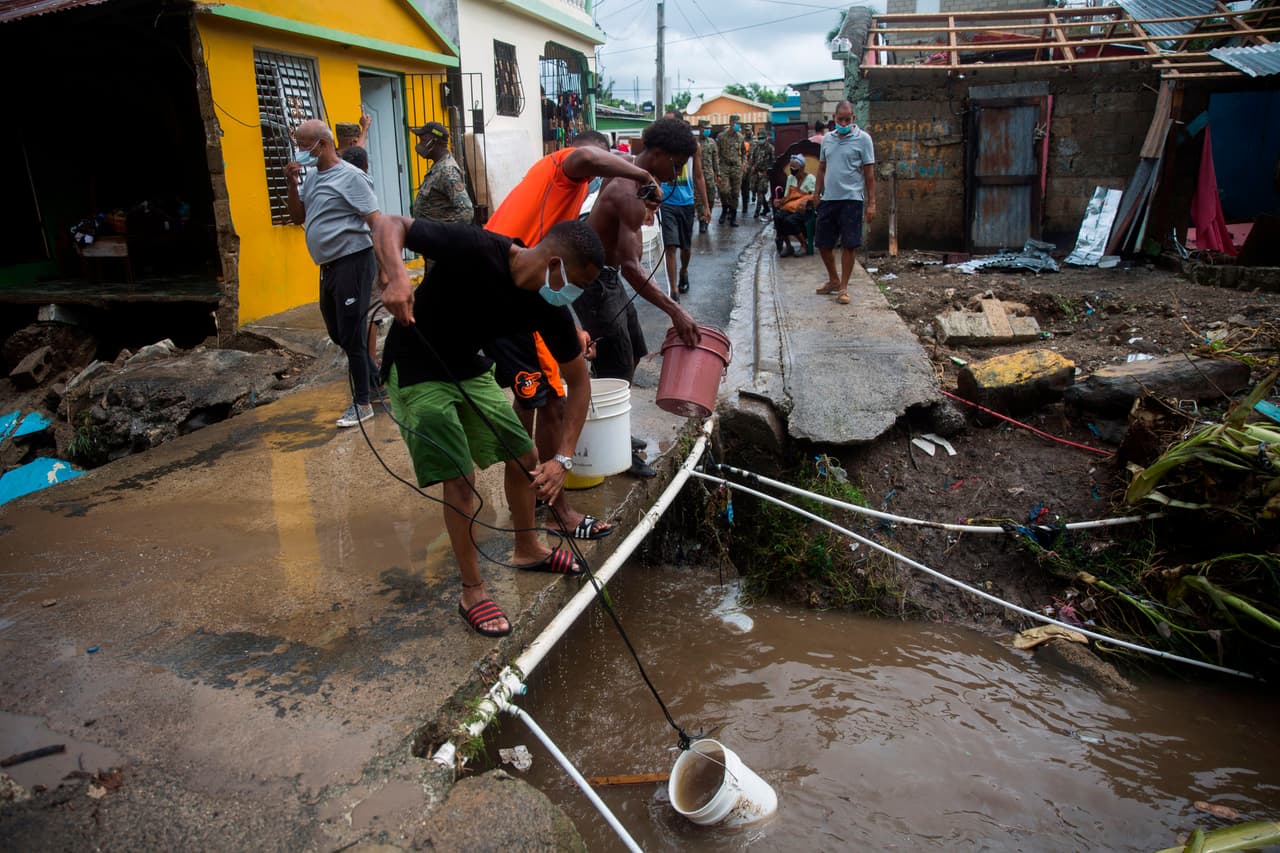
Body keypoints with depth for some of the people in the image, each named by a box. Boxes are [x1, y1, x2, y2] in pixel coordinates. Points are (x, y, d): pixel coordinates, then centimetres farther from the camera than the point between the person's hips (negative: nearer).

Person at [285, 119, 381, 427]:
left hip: (353, 262, -9)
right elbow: (297, 218, 16)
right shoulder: (312, 177, 13)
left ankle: (362, 402, 9)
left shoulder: (350, 176, -12)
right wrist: (292, 185, 0)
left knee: (350, 334, -4)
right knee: (338, 333, 16)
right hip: (329, 266, 9)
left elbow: (376, 221, -17)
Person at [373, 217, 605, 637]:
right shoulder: (474, 248, -30)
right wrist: (397, 277, -44)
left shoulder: (550, 311, -14)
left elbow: (579, 383, -5)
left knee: (525, 455, 10)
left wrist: (563, 459, -14)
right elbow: (389, 225, -24)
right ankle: (472, 593, 7)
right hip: (416, 371, -6)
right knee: (460, 478, -11)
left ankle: (527, 549, 35)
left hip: (469, 369, 7)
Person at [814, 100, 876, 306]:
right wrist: (816, 195, 12)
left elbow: (869, 173, -4)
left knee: (848, 246, -2)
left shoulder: (863, 138, -3)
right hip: (828, 198, 5)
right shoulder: (827, 139, 11)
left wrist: (871, 203, -8)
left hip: (851, 199, -5)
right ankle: (833, 281, 28)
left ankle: (843, 288, 9)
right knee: (823, 243, 9)